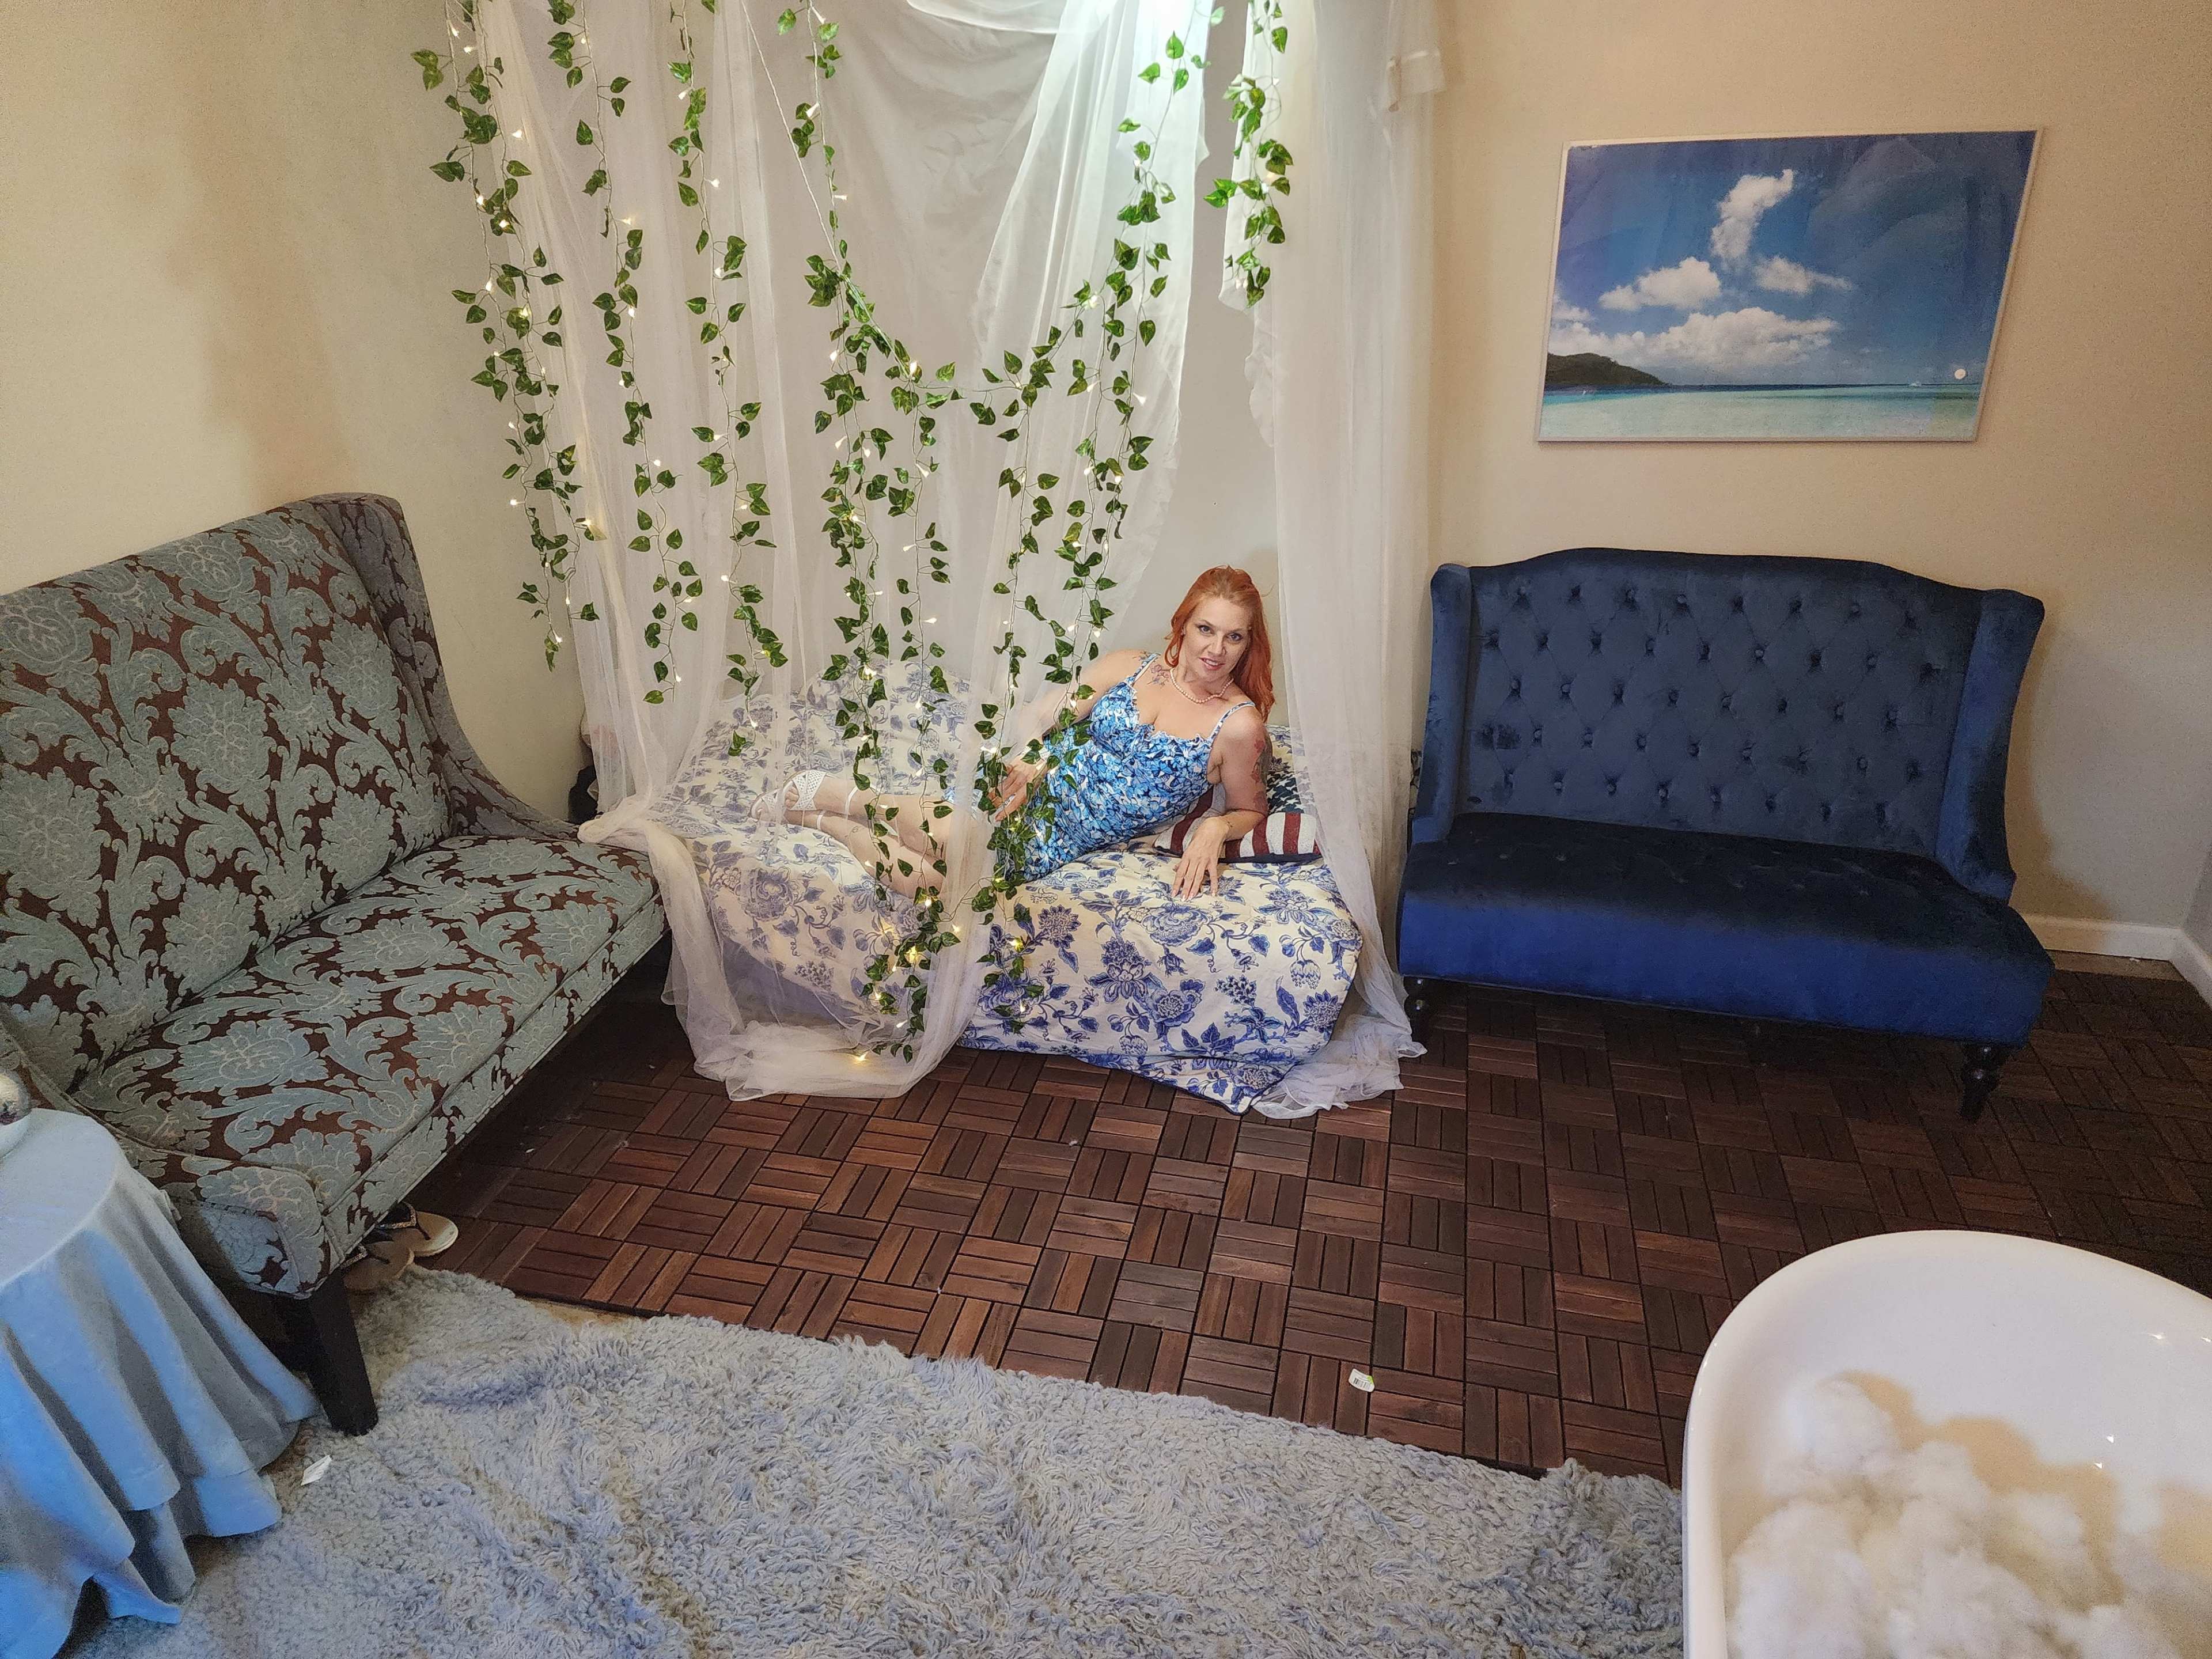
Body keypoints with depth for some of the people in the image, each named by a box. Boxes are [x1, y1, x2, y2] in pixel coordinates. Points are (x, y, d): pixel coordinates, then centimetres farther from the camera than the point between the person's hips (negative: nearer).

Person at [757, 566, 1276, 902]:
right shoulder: (1126, 666, 0)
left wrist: (1214, 829, -17)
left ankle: (814, 814, 3)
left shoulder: (1239, 725, -6)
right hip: (1031, 789, 1)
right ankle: (827, 794, 3)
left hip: (1055, 844, -1)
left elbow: (1250, 811, 5)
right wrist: (1033, 760, -15)